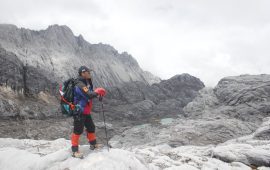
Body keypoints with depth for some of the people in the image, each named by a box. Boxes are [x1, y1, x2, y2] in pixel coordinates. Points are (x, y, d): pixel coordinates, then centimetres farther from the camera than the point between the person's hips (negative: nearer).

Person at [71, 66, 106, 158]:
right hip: (79, 112, -10)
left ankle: (93, 144, 36)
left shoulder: (87, 83, 12)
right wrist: (98, 92, -13)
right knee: (78, 130, -4)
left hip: (86, 111, 10)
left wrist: (97, 93, -6)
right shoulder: (79, 84, -21)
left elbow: (91, 93, 15)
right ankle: (75, 150, 6)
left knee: (91, 127, 19)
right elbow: (89, 95, -30)